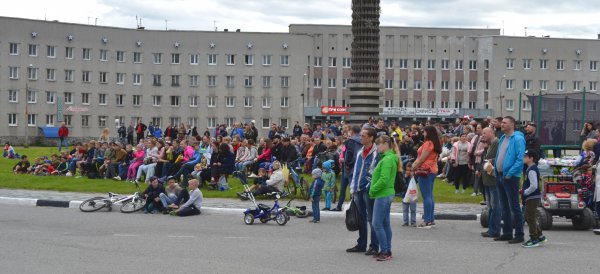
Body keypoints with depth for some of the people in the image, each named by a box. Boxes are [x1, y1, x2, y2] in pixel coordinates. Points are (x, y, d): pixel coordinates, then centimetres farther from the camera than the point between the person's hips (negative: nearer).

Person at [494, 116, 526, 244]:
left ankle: (519, 235, 0)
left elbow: (520, 159, -19)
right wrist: (497, 173, 12)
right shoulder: (502, 138, 15)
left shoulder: (518, 139, -12)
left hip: (510, 177, -9)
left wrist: (510, 173, -21)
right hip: (500, 176, 9)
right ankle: (507, 233, 23)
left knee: (514, 207, -5)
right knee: (504, 207, 15)